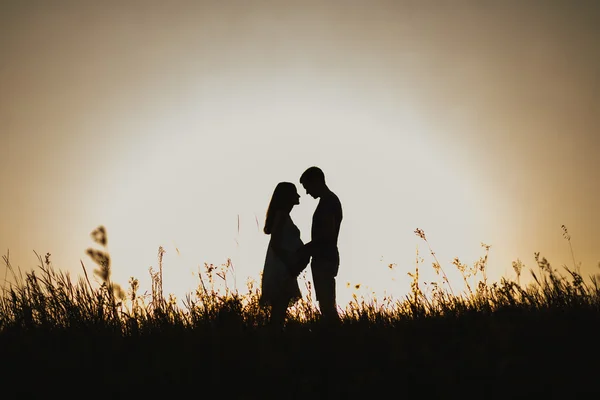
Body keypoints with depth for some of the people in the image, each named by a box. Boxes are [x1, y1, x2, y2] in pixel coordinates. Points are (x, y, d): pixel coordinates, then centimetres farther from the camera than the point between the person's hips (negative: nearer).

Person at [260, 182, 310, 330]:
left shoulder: (283, 215, 17)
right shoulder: (282, 215, -13)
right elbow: (275, 244, -19)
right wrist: (290, 265, -18)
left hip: (283, 269, 10)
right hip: (281, 270, -10)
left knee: (280, 309, 10)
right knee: (279, 309, -8)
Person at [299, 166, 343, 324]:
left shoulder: (327, 202, -15)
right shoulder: (330, 200, 16)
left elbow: (328, 233, -22)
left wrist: (308, 248, -11)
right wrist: (308, 248, 16)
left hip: (325, 260, -10)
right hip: (326, 258, 10)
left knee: (327, 305, -9)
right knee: (327, 305, 11)